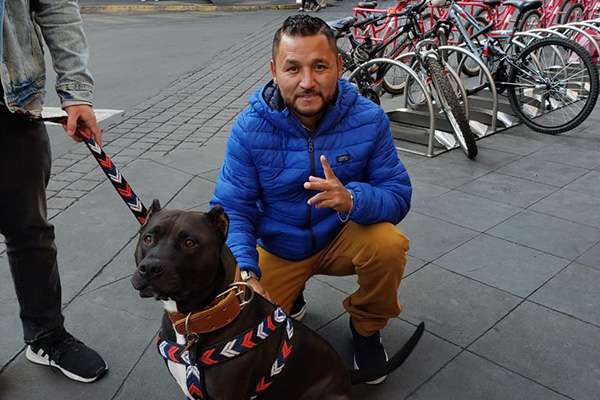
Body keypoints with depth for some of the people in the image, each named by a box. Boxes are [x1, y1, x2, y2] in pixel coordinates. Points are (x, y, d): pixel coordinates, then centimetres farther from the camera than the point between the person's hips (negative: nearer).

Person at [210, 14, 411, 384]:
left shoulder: (369, 118, -18)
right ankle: (290, 297, 23)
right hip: (278, 249, 0)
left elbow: (398, 194, -18)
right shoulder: (250, 128, -19)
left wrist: (352, 200, -41)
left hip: (342, 238, 0)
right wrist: (246, 273, -34)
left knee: (389, 243, -31)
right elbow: (232, 208, -17)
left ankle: (367, 326, 1)